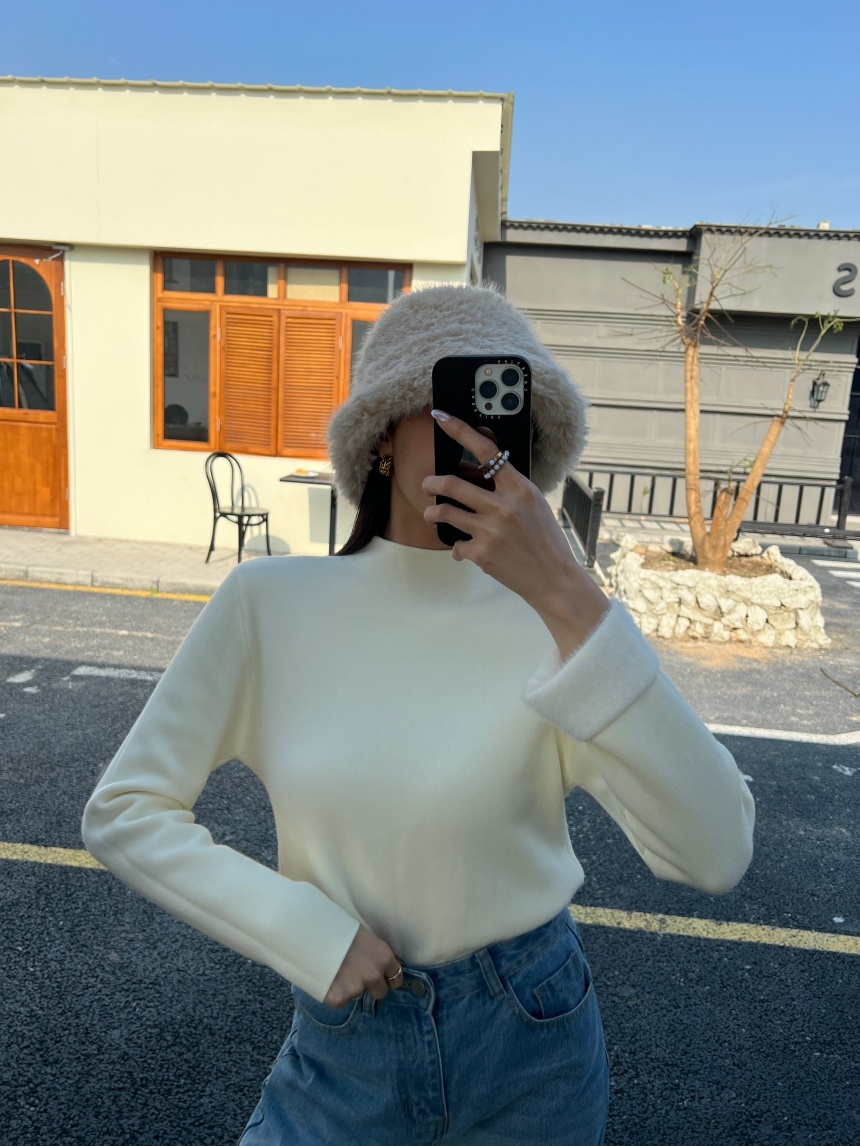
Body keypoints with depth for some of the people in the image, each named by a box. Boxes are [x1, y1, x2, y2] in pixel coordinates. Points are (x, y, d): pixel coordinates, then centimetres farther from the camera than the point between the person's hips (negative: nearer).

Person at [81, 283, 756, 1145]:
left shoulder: (552, 621, -16)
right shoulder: (268, 604, -14)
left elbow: (714, 856, -27)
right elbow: (122, 812, -8)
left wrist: (570, 599, -35)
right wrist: (311, 935, -15)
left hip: (532, 1040, 1)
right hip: (340, 1043, 0)